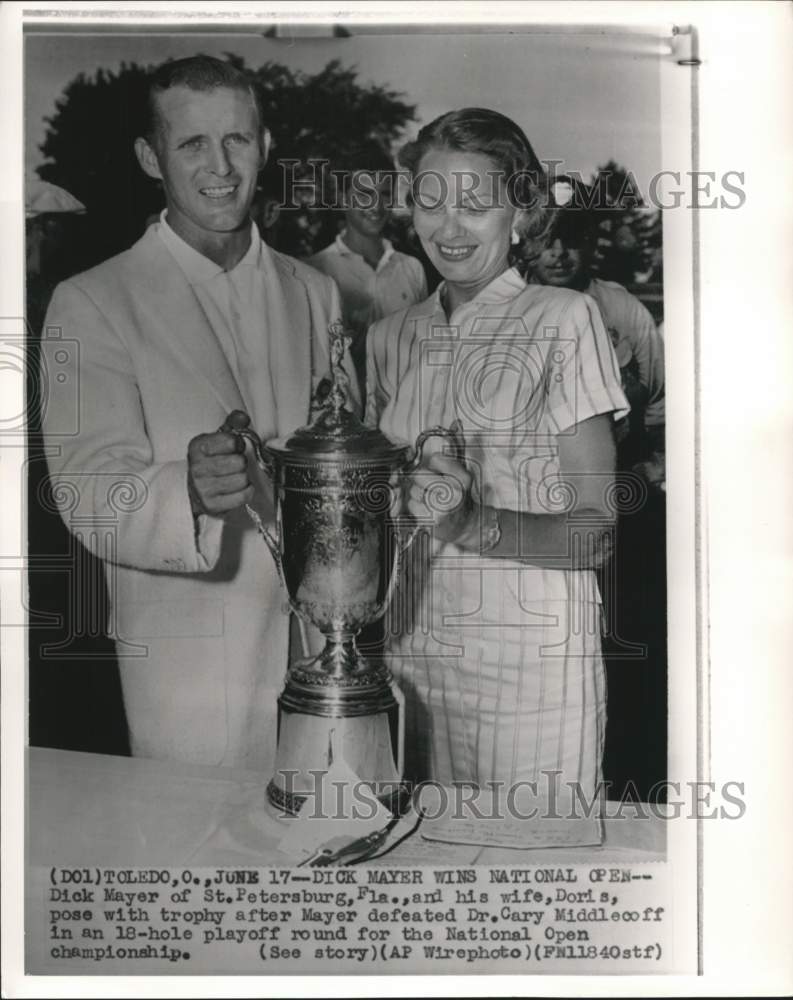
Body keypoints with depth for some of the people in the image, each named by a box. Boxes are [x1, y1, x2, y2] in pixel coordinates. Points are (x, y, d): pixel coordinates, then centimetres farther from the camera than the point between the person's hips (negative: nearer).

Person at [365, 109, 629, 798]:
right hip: (409, 645, 5)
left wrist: (475, 523, -24)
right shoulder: (392, 337, 10)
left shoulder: (564, 319, -6)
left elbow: (596, 528, -9)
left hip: (529, 656, -4)